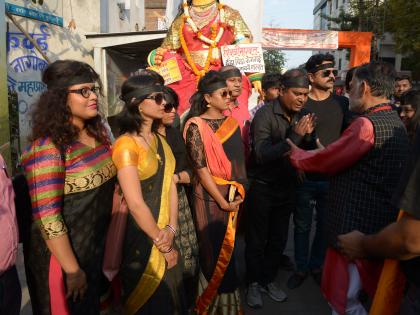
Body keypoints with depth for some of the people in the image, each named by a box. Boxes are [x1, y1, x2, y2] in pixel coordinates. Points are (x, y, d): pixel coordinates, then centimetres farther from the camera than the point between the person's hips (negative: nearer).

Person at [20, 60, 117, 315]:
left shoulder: (99, 132, -1)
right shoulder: (48, 148, -24)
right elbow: (47, 218, -25)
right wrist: (72, 271, -18)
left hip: (97, 247, 7)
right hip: (62, 253, -7)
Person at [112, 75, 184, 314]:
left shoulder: (159, 140, 7)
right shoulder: (126, 145, -18)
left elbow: (170, 185, 3)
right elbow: (136, 204, -21)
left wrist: (171, 228, -11)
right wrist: (163, 246, -13)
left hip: (163, 233, 7)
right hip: (141, 237, -7)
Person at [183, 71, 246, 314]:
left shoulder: (232, 122, 6)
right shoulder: (196, 126, -12)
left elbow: (240, 160, 11)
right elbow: (201, 169, -15)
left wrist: (239, 193, 4)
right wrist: (222, 202, -13)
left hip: (233, 195, 5)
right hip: (209, 196, -5)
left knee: (228, 246, 15)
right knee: (215, 249, 7)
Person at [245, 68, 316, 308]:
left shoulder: (303, 115, 0)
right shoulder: (265, 114, -17)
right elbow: (262, 154, -28)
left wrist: (308, 136, -16)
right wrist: (295, 136, -31)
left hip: (287, 187, 5)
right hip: (262, 187, -5)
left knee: (279, 239, 17)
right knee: (257, 239, 9)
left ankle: (269, 280, 36)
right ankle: (254, 283, 29)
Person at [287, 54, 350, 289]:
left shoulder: (342, 103, 4)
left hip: (333, 177, 2)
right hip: (304, 177, -2)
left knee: (325, 226, 13)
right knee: (302, 226, 10)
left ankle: (316, 265, 34)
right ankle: (301, 268, 29)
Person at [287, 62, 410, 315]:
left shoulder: (367, 124, -22)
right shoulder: (395, 122, 8)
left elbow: (326, 161, -14)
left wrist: (295, 153, 2)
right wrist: (327, 152, 16)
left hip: (357, 226, -9)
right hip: (383, 223, 10)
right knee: (371, 291, 24)